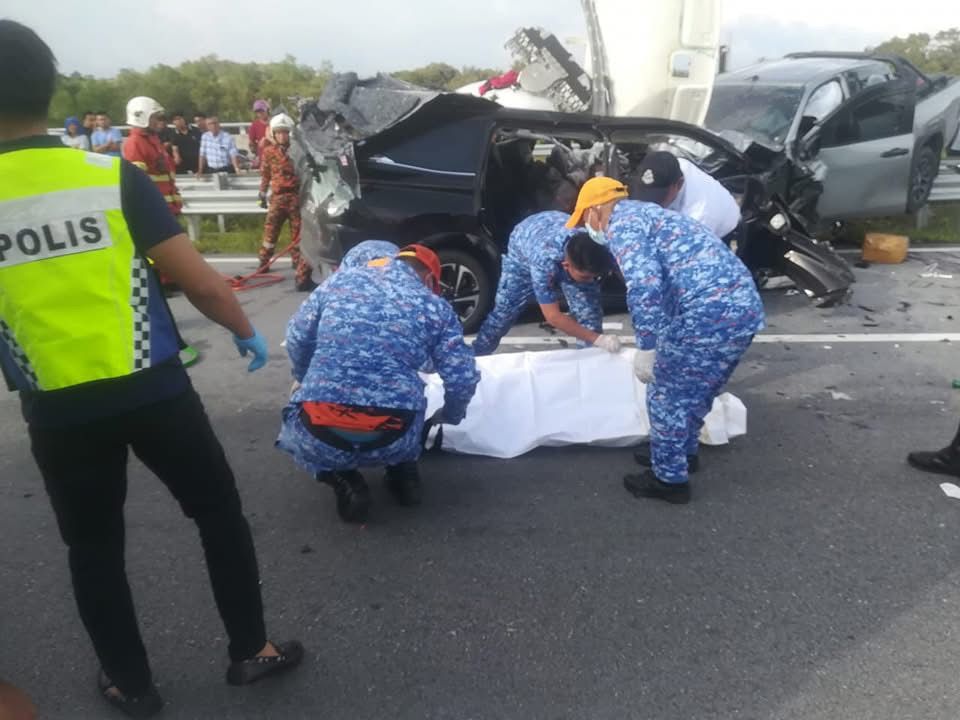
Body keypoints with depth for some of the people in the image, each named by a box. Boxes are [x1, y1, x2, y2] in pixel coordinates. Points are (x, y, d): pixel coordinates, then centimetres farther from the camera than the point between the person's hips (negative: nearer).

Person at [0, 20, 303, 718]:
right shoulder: (117, 177, -7)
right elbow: (200, 280, -10)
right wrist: (247, 332, 6)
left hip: (56, 411, 2)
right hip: (153, 391, -1)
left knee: (94, 547, 19)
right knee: (220, 511, 17)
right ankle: (251, 650, 29)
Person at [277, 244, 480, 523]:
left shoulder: (341, 279, 11)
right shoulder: (435, 306, 8)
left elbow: (296, 339, 17)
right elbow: (462, 379, 4)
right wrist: (449, 416, 26)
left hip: (320, 435, -1)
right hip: (392, 438, 1)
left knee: (299, 429, 36)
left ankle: (344, 482, 11)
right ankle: (402, 474, 21)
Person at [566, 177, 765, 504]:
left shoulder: (621, 223, -4)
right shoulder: (645, 212, 27)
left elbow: (644, 285, -22)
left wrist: (645, 347, -14)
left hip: (709, 313, -9)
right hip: (745, 306, 9)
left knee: (667, 396, 9)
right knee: (695, 392, 27)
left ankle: (669, 479, 23)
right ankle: (684, 452, 46)